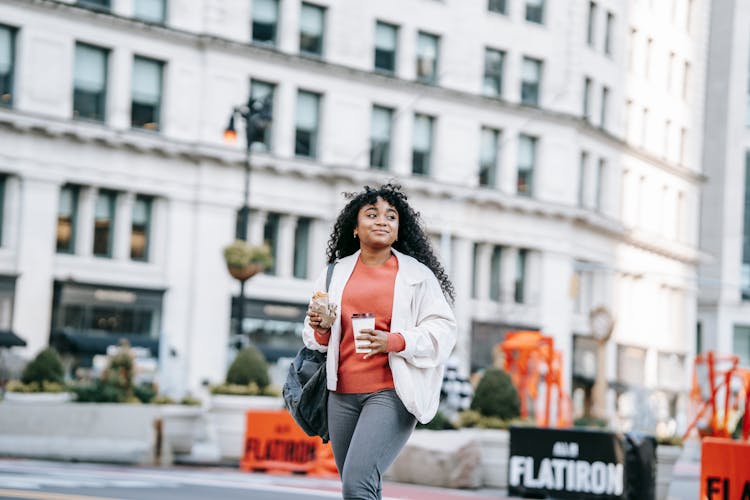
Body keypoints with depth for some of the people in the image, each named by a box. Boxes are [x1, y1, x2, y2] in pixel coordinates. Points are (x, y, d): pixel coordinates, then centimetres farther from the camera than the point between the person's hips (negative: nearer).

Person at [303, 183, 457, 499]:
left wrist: (394, 342, -16)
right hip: (343, 394, 5)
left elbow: (442, 331, -2)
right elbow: (315, 339, 20)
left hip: (391, 393, -5)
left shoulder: (417, 274, 3)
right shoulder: (336, 274, 13)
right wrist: (320, 330, -4)